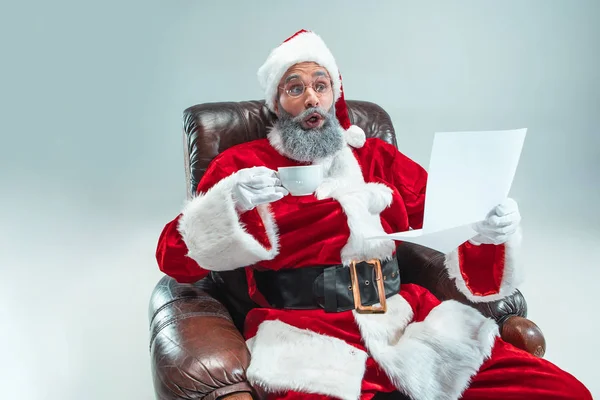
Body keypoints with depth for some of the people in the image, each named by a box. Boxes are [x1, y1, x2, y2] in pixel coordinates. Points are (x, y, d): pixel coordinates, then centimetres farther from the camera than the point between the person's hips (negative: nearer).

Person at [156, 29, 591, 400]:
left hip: (407, 320, 4)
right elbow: (174, 258, 3)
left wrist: (492, 226, -5)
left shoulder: (378, 158, 18)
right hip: (306, 336, -3)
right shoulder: (242, 164, 8)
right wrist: (230, 204, -15)